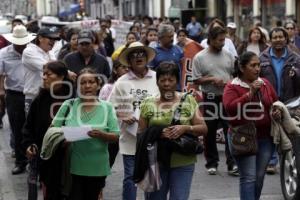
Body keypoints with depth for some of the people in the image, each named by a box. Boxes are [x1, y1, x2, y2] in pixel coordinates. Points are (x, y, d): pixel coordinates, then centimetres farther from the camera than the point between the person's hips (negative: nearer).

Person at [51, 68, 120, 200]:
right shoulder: (69, 105, 0)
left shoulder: (107, 107, -1)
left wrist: (101, 134, -22)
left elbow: (116, 136, -2)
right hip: (73, 167, -1)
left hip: (97, 168, 1)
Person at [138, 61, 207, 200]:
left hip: (183, 162, -1)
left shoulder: (188, 101, 4)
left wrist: (185, 128, -17)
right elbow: (141, 134, 4)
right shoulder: (148, 104, 5)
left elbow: (203, 129, 2)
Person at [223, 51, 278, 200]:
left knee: (259, 177, 9)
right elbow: (230, 108, -21)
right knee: (248, 177, -11)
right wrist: (250, 93, -23)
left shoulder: (265, 84, 11)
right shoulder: (232, 86, -5)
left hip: (266, 138, 5)